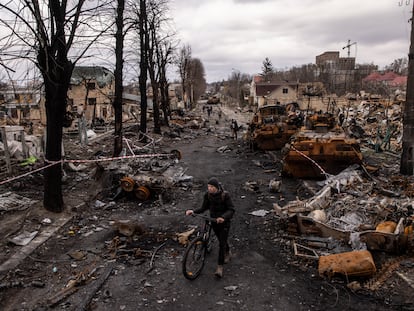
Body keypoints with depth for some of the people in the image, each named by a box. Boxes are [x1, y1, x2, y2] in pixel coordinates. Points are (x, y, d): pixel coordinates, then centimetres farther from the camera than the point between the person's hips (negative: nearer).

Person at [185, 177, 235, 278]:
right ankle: (227, 253, 51)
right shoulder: (207, 195, -9)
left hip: (224, 221, -4)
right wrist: (193, 211, -20)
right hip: (213, 220, 4)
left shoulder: (225, 195, -21)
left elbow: (231, 210, -21)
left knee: (222, 243, -7)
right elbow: (204, 208, -3)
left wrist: (223, 217, -39)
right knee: (221, 240, 22)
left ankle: (219, 267, 0)